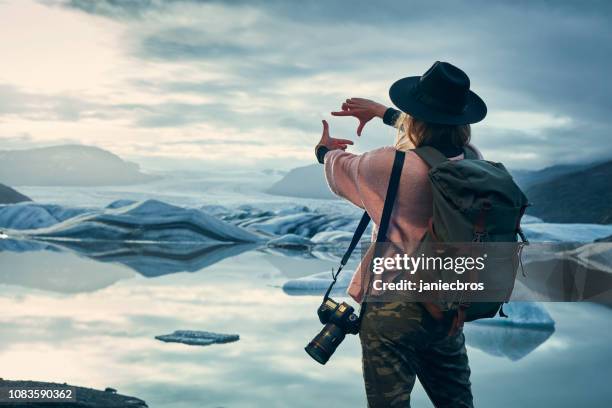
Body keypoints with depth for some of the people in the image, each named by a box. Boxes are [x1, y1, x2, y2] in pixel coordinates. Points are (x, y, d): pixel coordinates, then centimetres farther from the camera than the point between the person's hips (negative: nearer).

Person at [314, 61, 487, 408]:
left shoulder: (393, 166, -20)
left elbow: (344, 168, 4)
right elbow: (438, 132, 19)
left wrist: (326, 151, 28)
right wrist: (384, 112, 31)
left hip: (392, 310, -5)